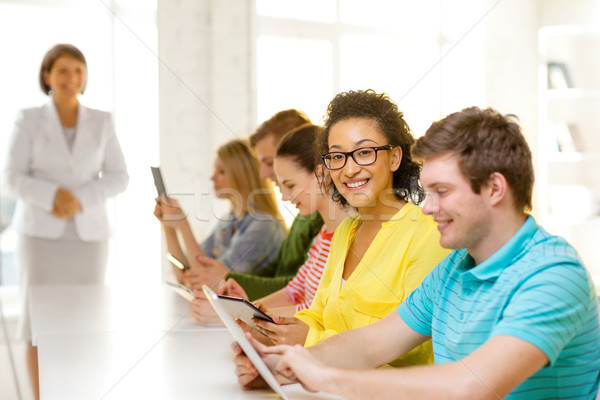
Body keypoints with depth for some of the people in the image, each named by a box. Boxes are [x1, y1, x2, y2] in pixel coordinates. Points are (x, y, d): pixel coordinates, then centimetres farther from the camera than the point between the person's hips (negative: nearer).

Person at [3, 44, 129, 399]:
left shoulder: (102, 122, 3)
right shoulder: (29, 120, -1)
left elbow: (118, 178, 1)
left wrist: (80, 199, -16)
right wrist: (53, 195, -22)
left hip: (88, 233, 2)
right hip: (42, 233, -1)